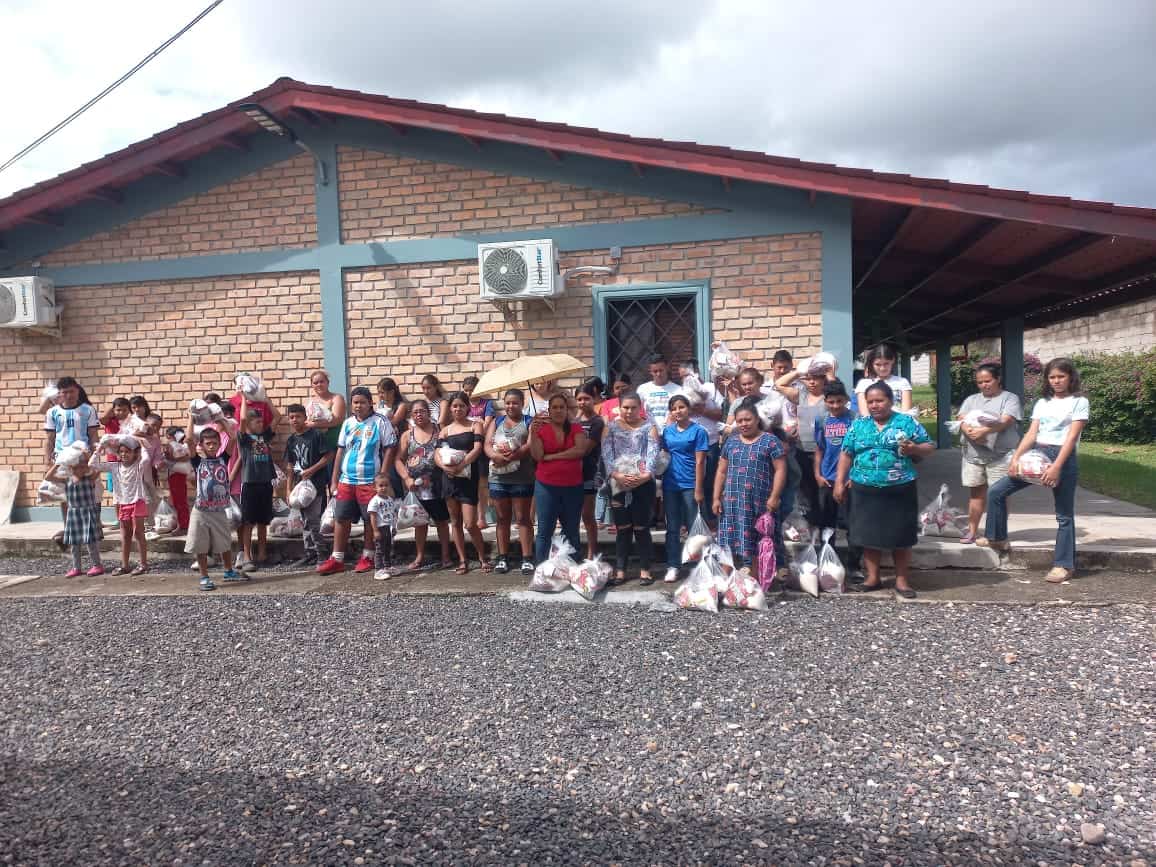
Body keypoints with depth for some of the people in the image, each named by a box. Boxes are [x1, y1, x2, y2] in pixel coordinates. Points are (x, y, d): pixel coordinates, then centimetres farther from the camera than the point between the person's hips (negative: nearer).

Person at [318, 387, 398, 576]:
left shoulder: (380, 422, -3)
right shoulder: (348, 423, 11)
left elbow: (389, 449, -6)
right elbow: (340, 452, 13)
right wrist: (334, 480, 10)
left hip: (370, 481, -4)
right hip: (346, 481, 5)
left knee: (370, 520, 3)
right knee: (341, 519, 5)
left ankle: (367, 557, 17)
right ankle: (336, 559, 12)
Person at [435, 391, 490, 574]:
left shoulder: (475, 425, 4)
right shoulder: (445, 430, 11)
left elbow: (477, 449, -10)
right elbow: (437, 455, 0)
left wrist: (460, 465, -22)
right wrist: (445, 466, -21)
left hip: (468, 477, -3)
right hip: (450, 478, 4)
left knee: (470, 524, -9)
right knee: (455, 522, 8)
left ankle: (483, 557, 9)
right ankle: (463, 560, 18)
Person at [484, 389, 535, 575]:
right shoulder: (496, 421, 15)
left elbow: (530, 446, -11)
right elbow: (487, 445, 2)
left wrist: (510, 457, -22)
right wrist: (496, 456, -20)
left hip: (522, 478, -3)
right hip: (498, 477, 3)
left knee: (522, 518, 0)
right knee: (502, 518, 9)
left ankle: (527, 558, 2)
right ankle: (503, 558, 15)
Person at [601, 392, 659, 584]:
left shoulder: (649, 427, 7)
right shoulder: (610, 428, 9)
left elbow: (652, 453, -5)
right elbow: (606, 454, -3)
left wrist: (646, 474, -21)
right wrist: (616, 474, -20)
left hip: (643, 483, -1)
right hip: (618, 484, 1)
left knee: (642, 528, 2)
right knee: (622, 529, 5)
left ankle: (645, 569, 12)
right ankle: (620, 570, 13)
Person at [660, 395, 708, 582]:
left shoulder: (698, 431, -5)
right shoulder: (667, 430, 8)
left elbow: (700, 462, -9)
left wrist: (699, 489, -12)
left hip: (690, 486, -4)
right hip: (670, 485, 4)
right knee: (672, 528, 9)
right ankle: (672, 567, 15)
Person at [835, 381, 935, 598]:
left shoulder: (907, 422, 1)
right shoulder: (859, 425, 8)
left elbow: (929, 447, 3)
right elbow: (846, 454, 9)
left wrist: (914, 448, -18)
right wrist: (840, 482, 4)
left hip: (899, 490, -2)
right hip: (865, 491, 2)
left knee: (901, 535, 4)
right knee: (868, 533, 7)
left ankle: (901, 579, 17)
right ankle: (873, 577, 20)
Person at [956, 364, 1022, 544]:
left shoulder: (1010, 398, 2)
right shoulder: (971, 400, 16)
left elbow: (1005, 422, -14)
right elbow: (962, 420, 2)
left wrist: (983, 431, -28)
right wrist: (970, 432, -20)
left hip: (1000, 455, -4)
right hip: (973, 454, 4)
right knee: (976, 492, 9)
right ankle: (972, 531, 15)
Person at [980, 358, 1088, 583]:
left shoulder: (1079, 402, -2)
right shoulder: (1042, 403, 13)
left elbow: (1071, 438, -11)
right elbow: (1031, 434, 5)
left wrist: (1056, 467, -21)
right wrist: (1016, 457, -10)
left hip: (1063, 458, -5)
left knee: (1064, 514, 2)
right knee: (996, 491, -1)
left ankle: (1064, 564, 10)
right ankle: (997, 538, 15)